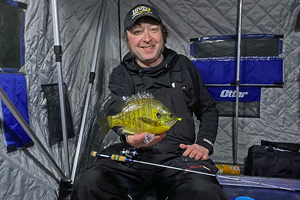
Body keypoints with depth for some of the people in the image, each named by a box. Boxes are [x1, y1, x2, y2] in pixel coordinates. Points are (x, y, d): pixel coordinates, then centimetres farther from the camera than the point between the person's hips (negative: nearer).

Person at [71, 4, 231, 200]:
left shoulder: (183, 66, 11)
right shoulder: (121, 75, 8)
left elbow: (208, 110, 18)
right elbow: (117, 110, -13)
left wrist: (204, 143, 3)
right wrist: (129, 134, -36)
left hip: (179, 155, 0)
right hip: (134, 155, 1)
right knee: (88, 184, -25)